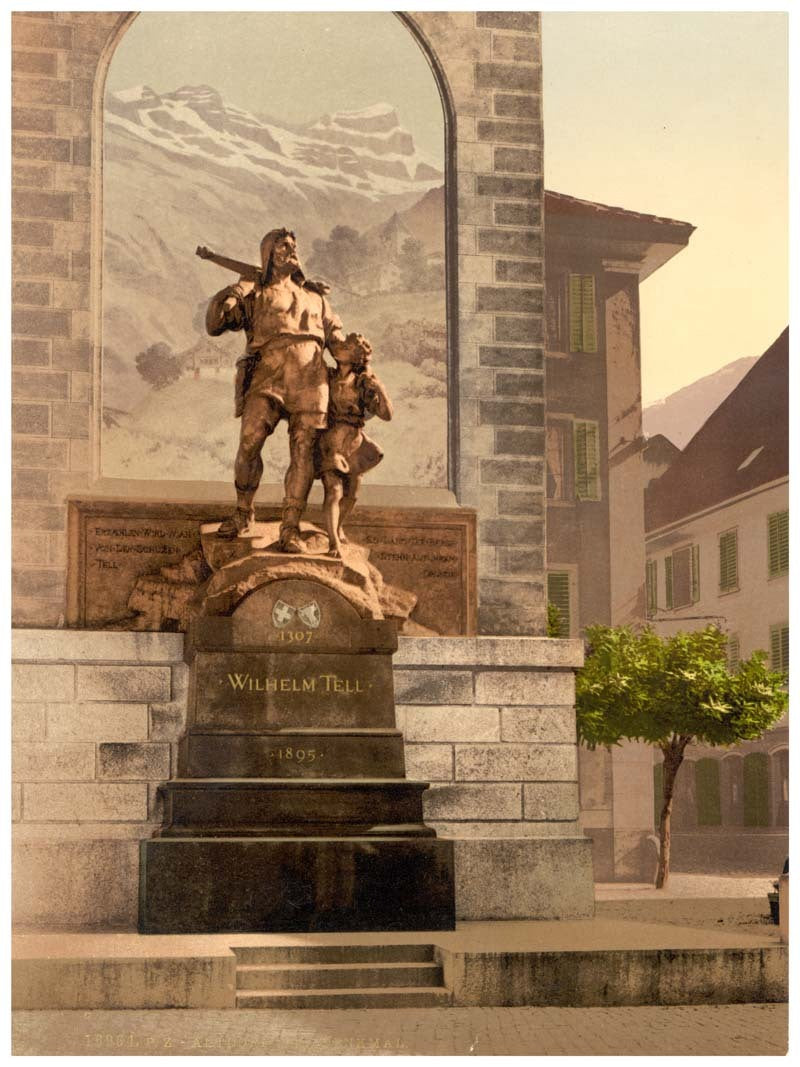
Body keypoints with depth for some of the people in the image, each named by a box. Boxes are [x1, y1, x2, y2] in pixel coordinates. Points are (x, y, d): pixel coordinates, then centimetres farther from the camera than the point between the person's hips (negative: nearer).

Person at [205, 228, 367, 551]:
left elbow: (337, 337, 28)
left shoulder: (315, 296, 28)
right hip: (268, 375, -2)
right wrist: (231, 294, -5)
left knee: (303, 452, -8)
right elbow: (214, 324, 10)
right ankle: (243, 512, 4)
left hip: (309, 379, 2)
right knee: (249, 443, -16)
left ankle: (291, 527, -6)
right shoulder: (254, 294, 18)